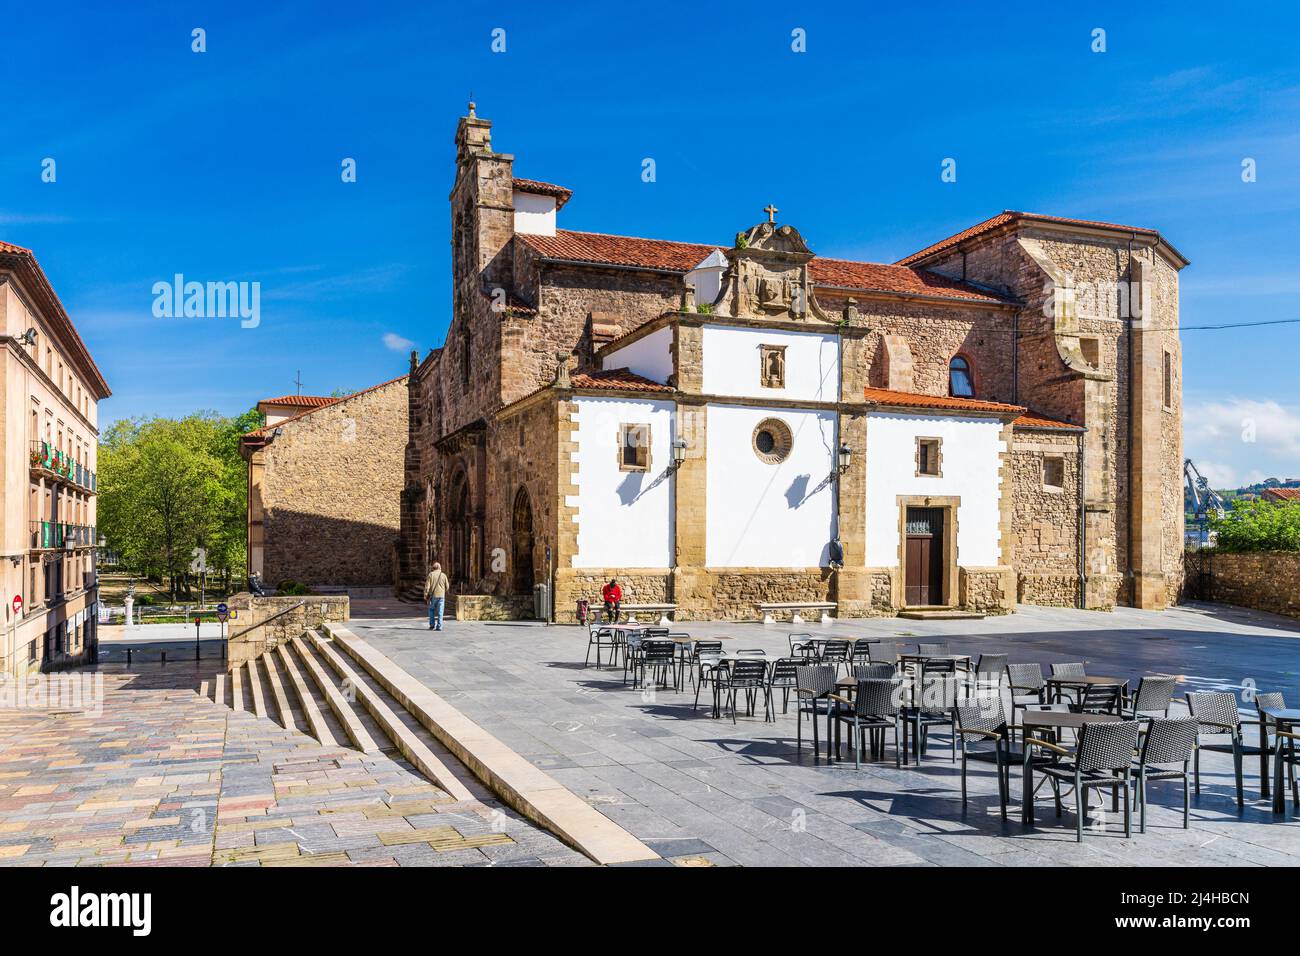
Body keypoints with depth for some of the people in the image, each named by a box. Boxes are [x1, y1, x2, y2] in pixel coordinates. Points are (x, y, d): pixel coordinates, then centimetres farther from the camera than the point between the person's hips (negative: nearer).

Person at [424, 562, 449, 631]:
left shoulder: (431, 574, -2)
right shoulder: (443, 575, 2)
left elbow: (427, 586, -7)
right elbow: (447, 587, 6)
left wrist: (425, 595, -1)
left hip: (433, 595, -1)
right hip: (441, 596, 1)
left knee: (431, 610, 16)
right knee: (440, 612, 1)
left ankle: (432, 625, 11)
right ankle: (439, 627, -2)